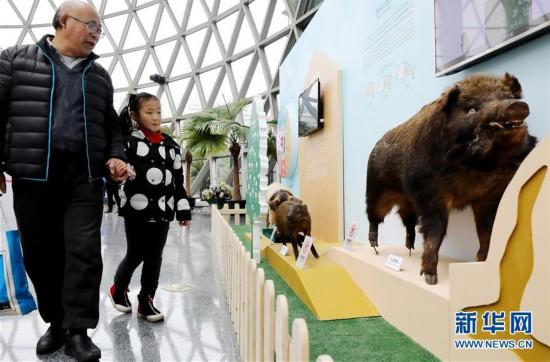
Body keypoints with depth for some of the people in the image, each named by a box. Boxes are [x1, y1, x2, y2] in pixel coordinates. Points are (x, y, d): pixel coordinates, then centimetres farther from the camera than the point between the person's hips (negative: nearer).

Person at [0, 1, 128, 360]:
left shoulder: (99, 75, 17)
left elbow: (111, 125, 19)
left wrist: (115, 157, 2)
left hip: (85, 176, 1)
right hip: (33, 175, -1)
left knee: (84, 252, -5)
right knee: (40, 254, 8)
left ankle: (78, 331, 6)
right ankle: (56, 323, 25)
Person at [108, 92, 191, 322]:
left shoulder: (170, 145, 9)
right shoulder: (129, 141, -4)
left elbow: (178, 180, 10)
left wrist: (183, 210, 8)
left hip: (162, 210, 4)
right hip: (136, 209, -3)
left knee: (154, 257, 9)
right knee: (135, 255, 7)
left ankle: (146, 301, 23)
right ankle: (118, 289, 35)